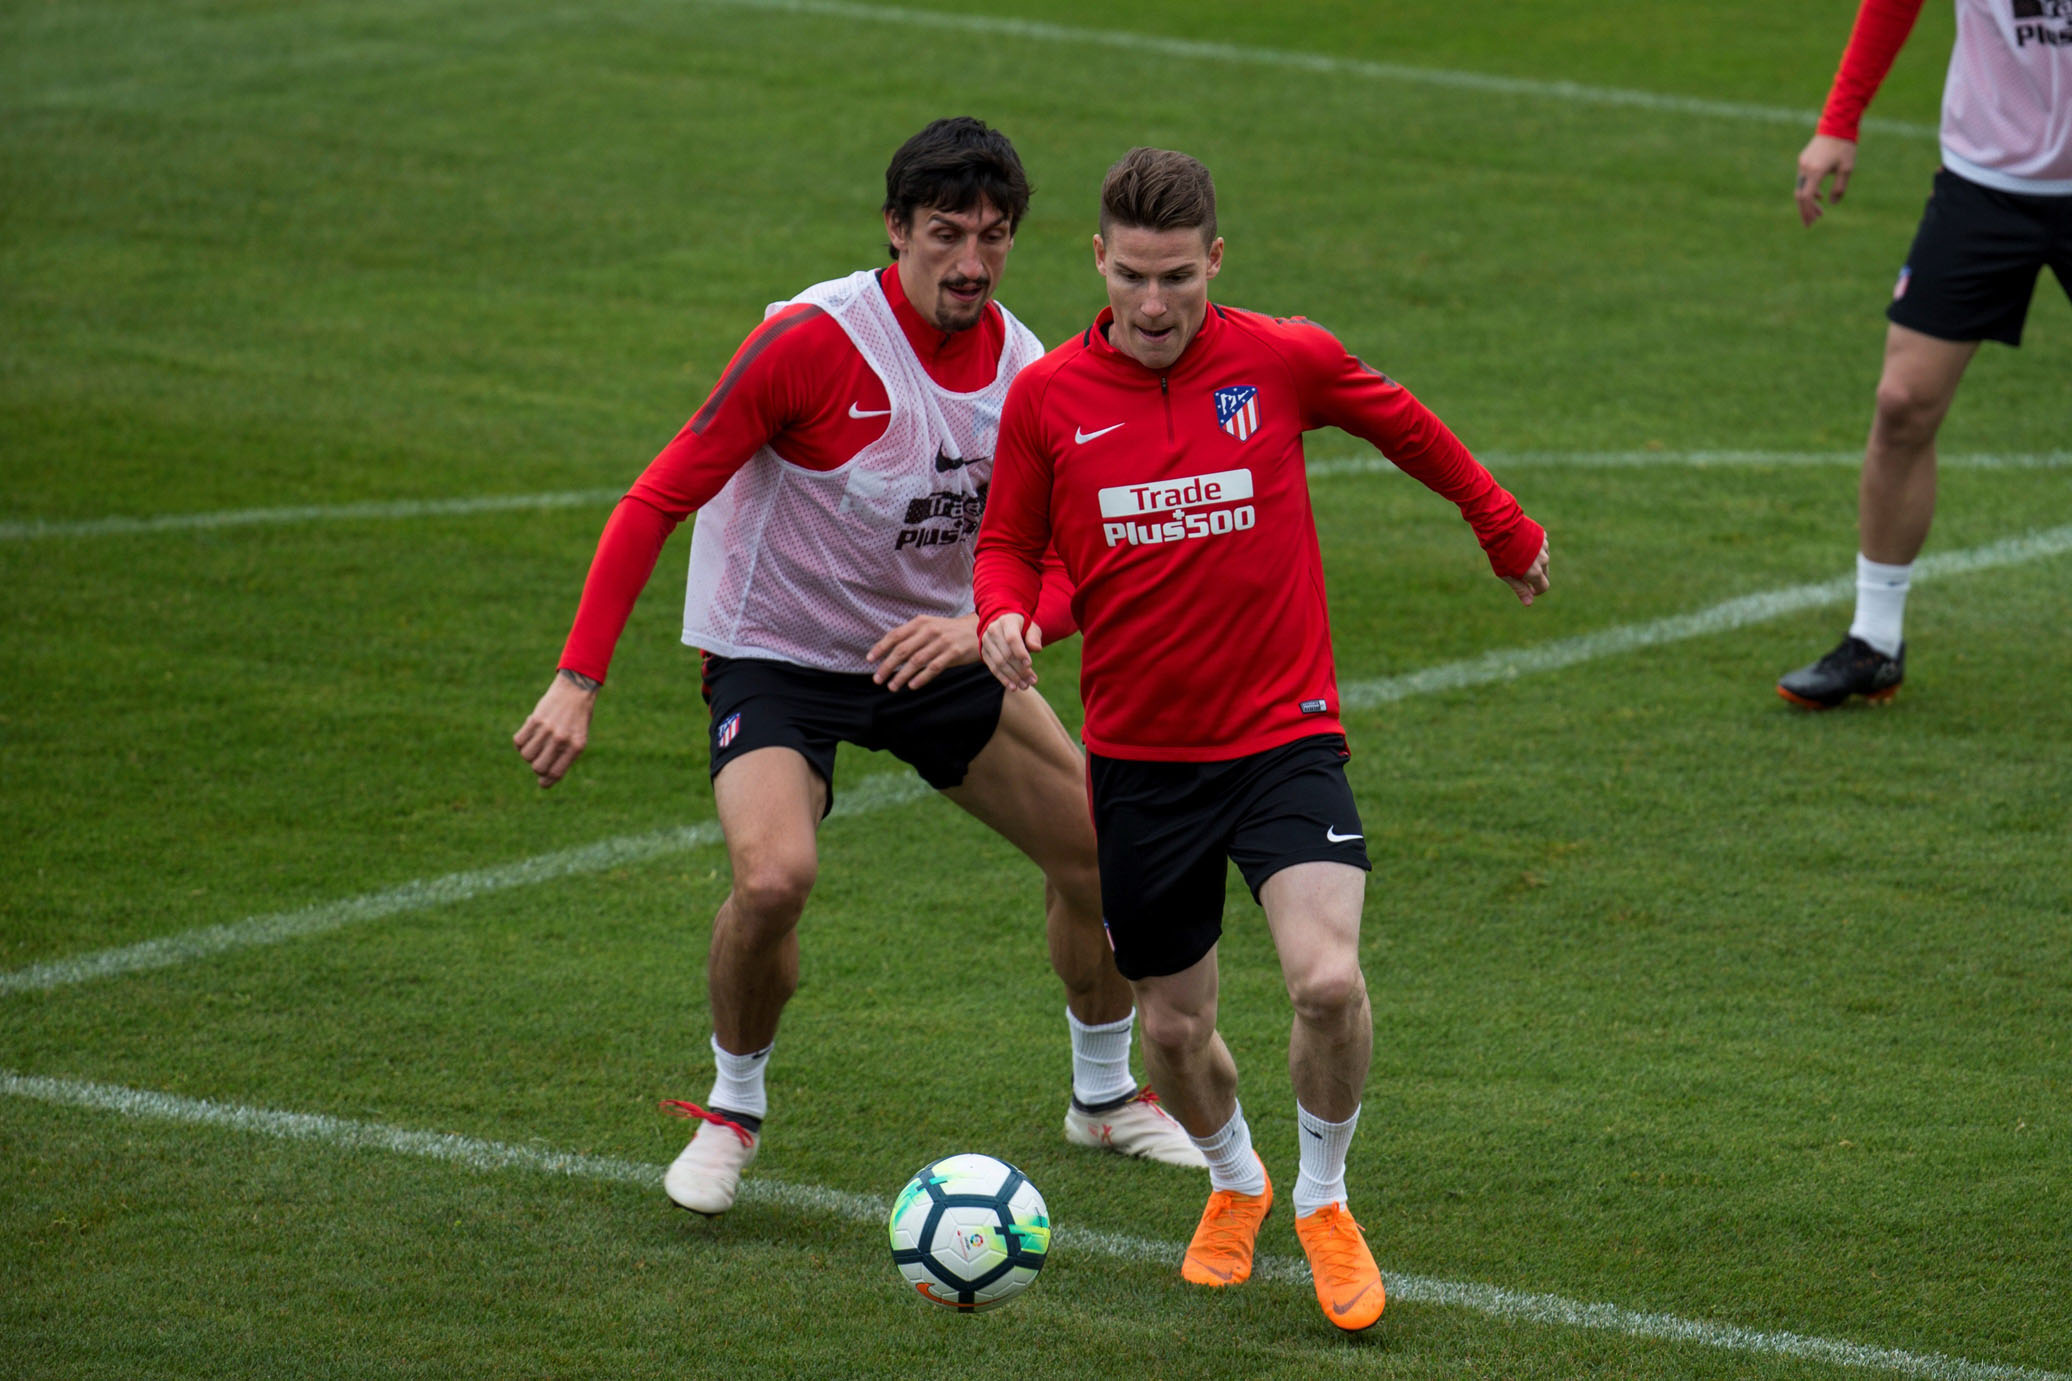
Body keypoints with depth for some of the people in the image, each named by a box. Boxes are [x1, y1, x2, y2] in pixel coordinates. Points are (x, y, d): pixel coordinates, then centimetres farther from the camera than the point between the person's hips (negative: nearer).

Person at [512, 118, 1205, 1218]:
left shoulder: (1029, 373, -8)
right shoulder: (813, 340, -24)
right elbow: (657, 501, -22)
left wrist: (987, 627, -27)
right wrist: (577, 681, -27)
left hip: (932, 650, 5)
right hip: (774, 658, -5)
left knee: (1101, 844, 4)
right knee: (774, 873, -29)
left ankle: (1106, 1095, 31)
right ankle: (732, 1109, -1)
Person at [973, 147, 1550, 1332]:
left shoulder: (1286, 360, -7)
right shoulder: (1047, 397, -4)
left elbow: (1402, 425, 13)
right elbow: (1012, 543, 9)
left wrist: (1504, 525, 27)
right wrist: (1007, 615, -14)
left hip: (1283, 734, -2)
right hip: (1138, 755, 2)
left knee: (1329, 981, -22)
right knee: (1175, 1028, 11)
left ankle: (1324, 1200, 5)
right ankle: (1236, 1181, 45)